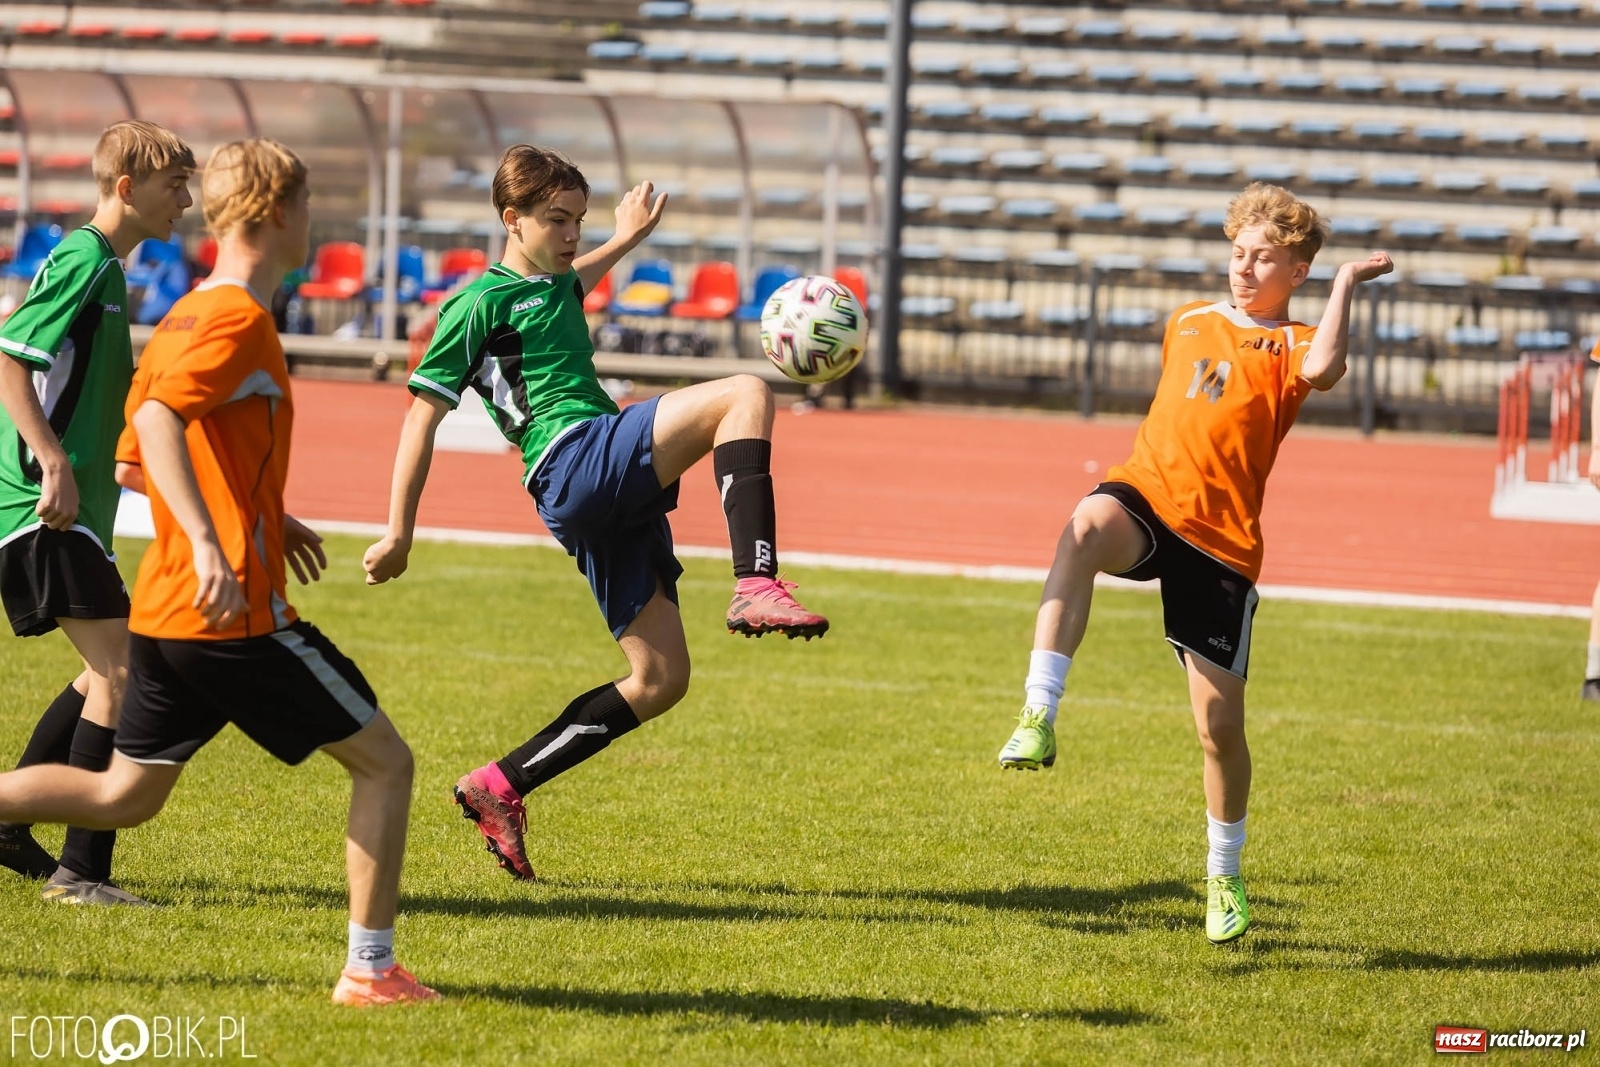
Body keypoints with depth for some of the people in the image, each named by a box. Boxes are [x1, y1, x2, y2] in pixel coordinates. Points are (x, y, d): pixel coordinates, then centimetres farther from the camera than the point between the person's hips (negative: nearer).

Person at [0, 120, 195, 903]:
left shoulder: (103, 268, 17)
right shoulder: (84, 263, -13)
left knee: (108, 672, 18)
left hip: (72, 509, 11)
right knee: (121, 673, -13)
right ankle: (81, 869, -13)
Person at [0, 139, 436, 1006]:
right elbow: (157, 420, -29)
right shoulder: (240, 318, -13)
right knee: (384, 762, 2)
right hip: (237, 610, -9)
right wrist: (208, 544, -36)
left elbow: (135, 460, 23)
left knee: (124, 797, 16)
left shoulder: (188, 315, 16)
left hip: (164, 611, 9)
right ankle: (370, 968, 1)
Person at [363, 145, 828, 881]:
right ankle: (757, 588, -37)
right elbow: (422, 413, -1)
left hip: (616, 497, 9)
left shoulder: (557, 287, 26)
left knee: (660, 680, 5)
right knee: (746, 394, -24)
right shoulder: (481, 302, 1)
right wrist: (399, 532, -4)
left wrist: (626, 240, 61)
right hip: (573, 465, -9)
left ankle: (499, 790, 10)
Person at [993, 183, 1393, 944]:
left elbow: (1321, 369, -21)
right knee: (1087, 527, -37)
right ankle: (1039, 718, -44)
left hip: (1221, 539, -2)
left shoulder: (1293, 345, 5)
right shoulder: (1188, 324, 19)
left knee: (1220, 720, 1)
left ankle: (1224, 874, 26)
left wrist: (1346, 284, -13)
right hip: (1147, 497, 2)